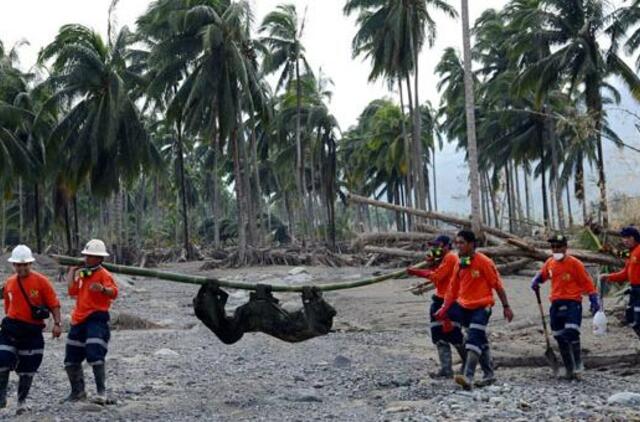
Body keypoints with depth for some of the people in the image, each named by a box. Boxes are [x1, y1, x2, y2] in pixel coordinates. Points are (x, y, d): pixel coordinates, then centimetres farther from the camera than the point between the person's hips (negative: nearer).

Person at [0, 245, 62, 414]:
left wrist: (57, 324, -13)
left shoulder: (41, 281, -5)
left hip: (33, 330, -2)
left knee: (27, 368, 7)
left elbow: (54, 304, -5)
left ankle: (22, 401, 22)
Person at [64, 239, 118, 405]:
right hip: (79, 320, 8)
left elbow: (114, 292, -24)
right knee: (71, 359, 13)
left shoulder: (103, 274, -9)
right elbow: (73, 292, 18)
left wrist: (103, 289, -45)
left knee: (95, 356, -21)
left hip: (96, 318, -8)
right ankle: (78, 391, 27)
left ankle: (101, 392, -16)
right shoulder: (83, 273, 17)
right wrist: (72, 273, 16)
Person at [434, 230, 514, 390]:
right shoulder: (459, 263, 7)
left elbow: (497, 284, -9)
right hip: (464, 306, 6)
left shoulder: (484, 262, -12)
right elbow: (453, 288, 12)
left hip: (482, 306, -6)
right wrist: (444, 308, 5)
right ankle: (489, 375, 25)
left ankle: (468, 377, -24)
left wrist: (506, 306, -7)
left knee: (474, 340, -17)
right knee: (480, 341, 14)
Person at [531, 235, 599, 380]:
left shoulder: (574, 263, -7)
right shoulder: (549, 263, 9)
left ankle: (578, 366, -6)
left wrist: (594, 300, -9)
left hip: (573, 302, -6)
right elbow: (542, 274, 27)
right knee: (560, 338, 6)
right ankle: (569, 369, 17)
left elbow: (586, 282, -5)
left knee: (571, 333, -21)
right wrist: (536, 281, 6)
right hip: (556, 304, 6)